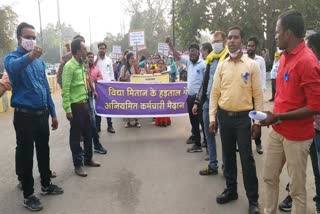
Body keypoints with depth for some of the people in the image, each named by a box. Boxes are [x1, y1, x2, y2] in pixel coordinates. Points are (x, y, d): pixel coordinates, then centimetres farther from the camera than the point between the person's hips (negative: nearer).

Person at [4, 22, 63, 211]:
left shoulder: (40, 60, 11)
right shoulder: (12, 57, -6)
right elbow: (13, 67, -34)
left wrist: (53, 113, 13)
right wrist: (30, 56, -54)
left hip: (42, 114, 6)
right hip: (24, 115, -6)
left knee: (44, 150, 17)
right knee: (25, 154, 4)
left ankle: (46, 185, 34)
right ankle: (28, 195, 17)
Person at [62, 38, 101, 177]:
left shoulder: (82, 65, 11)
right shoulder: (69, 66, -15)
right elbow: (65, 90, -17)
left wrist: (86, 100, 14)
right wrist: (67, 109, -20)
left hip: (84, 104, 8)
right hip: (75, 105, -8)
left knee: (88, 133, 17)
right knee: (76, 136, 3)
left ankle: (88, 159, 32)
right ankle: (78, 165, 14)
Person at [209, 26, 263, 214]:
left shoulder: (252, 65, -4)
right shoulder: (221, 65, 5)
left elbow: (258, 95, -4)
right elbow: (215, 93, 5)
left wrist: (257, 121, -8)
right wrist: (212, 117, 0)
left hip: (243, 117, -3)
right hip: (224, 116, 3)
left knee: (247, 158, 2)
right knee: (228, 155, 14)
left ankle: (253, 199, 16)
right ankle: (231, 190, 31)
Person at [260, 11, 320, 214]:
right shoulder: (284, 56, 6)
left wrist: (278, 117, -21)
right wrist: (274, 117, 5)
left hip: (297, 136, -8)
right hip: (277, 131, 8)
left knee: (297, 188, 7)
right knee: (270, 177, 19)